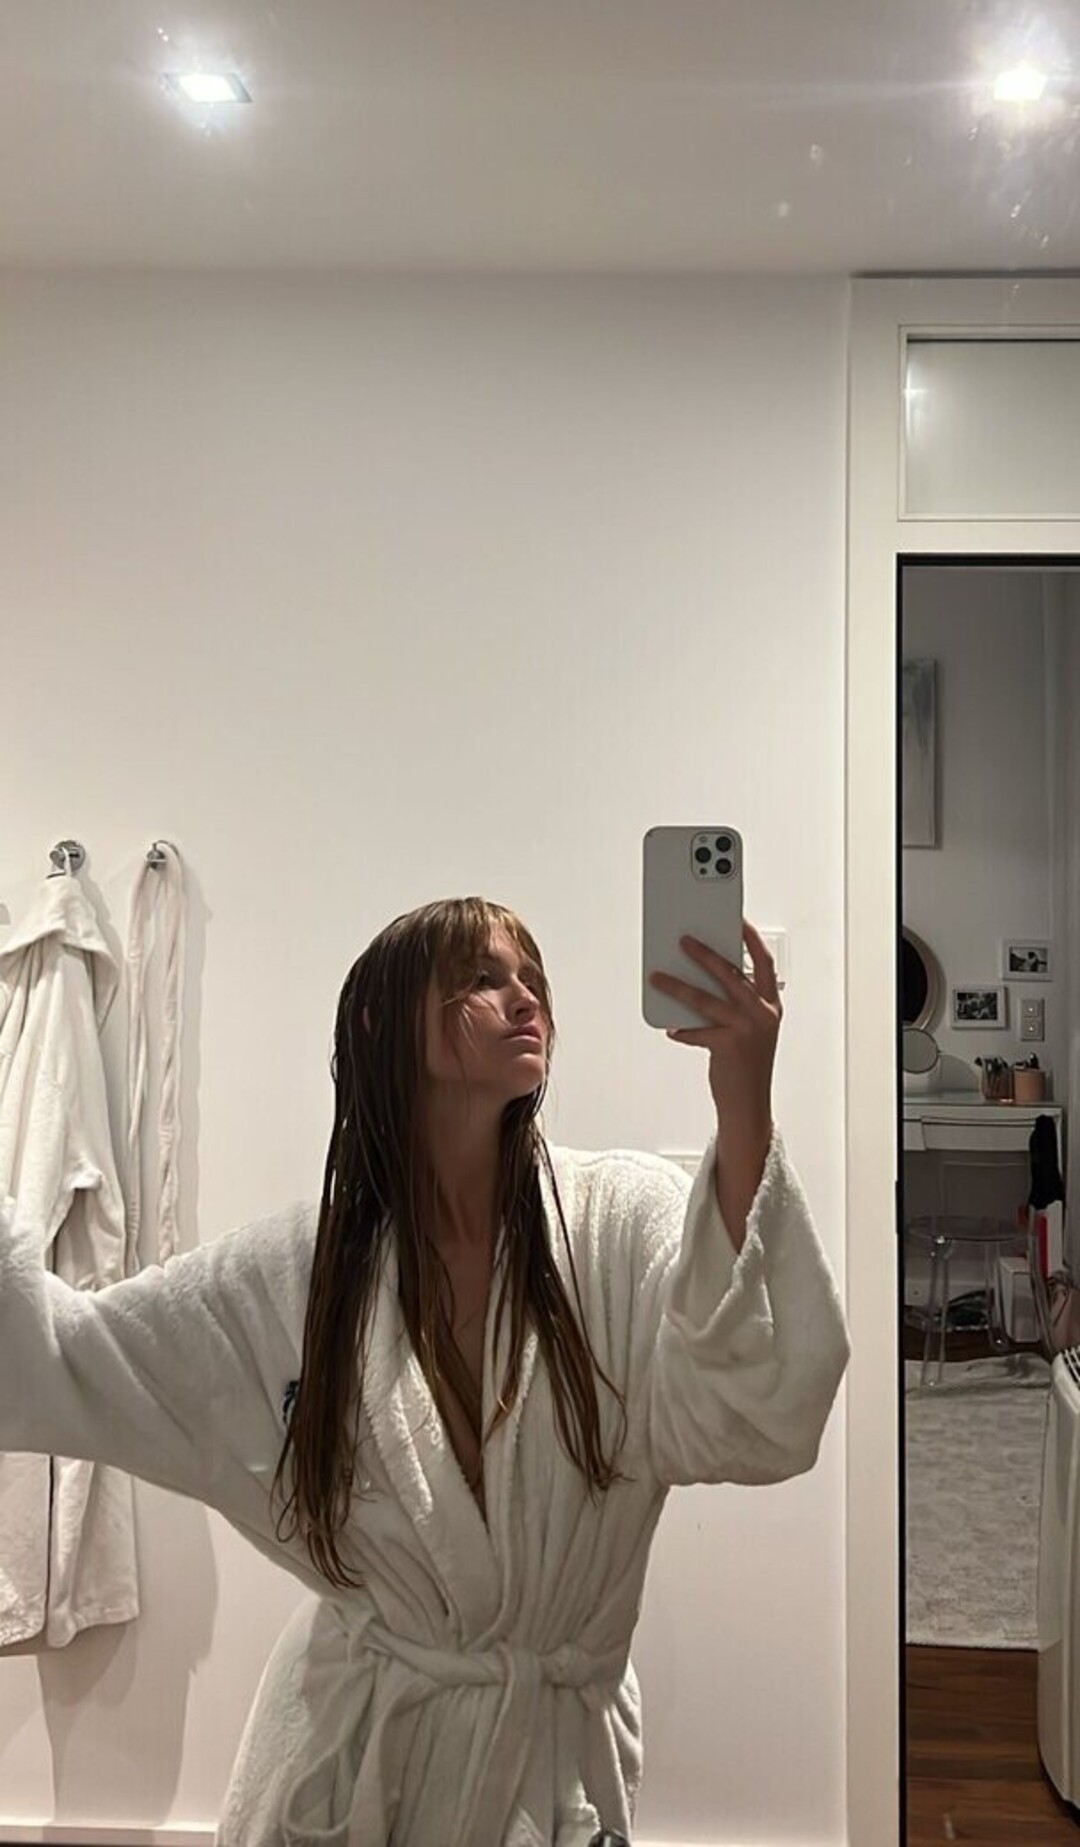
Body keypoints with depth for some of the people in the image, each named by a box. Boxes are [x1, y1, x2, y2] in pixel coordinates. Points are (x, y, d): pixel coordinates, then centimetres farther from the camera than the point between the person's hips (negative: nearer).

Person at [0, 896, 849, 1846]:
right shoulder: (291, 1273, -7)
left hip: (561, 1762, -1)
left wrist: (745, 1109, -42)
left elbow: (760, 1427, -30)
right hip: (353, 1758, 2)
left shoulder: (627, 1219, -15)